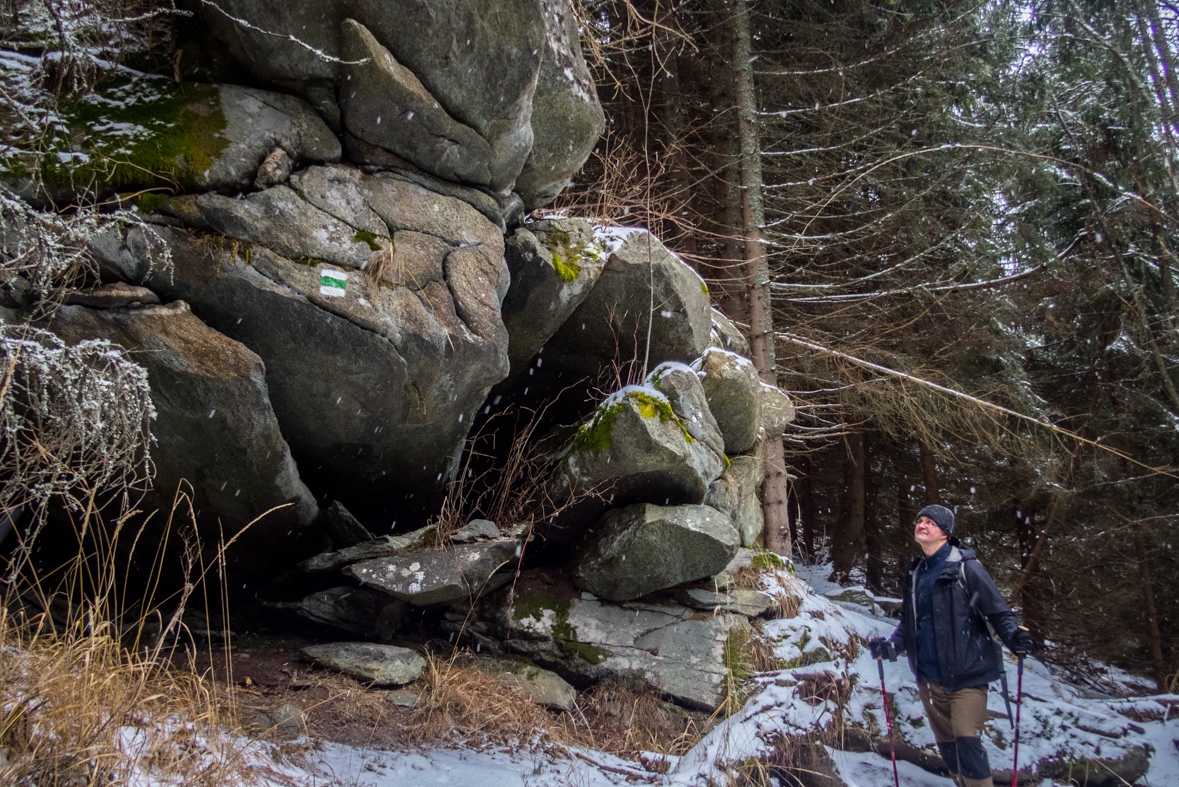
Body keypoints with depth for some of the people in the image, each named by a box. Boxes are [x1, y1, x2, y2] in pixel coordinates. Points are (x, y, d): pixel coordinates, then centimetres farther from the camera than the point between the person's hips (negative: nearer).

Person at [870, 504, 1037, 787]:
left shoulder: (966, 567, -8)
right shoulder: (915, 572, 11)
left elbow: (998, 610, -8)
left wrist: (1014, 636, -26)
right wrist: (891, 645, 4)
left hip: (966, 674, -6)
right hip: (930, 677, 6)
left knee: (967, 741, -15)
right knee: (946, 744, 12)